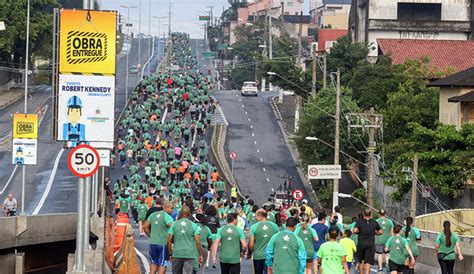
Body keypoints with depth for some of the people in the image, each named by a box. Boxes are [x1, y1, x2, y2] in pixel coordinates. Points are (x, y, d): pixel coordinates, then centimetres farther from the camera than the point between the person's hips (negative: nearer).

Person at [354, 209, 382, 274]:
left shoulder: (359, 222, -3)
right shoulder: (374, 222, 3)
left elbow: (355, 231, -16)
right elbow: (380, 232, 8)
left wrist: (359, 232, 4)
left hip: (361, 243, 0)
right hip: (371, 244, 0)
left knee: (361, 260, 18)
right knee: (368, 261, -2)